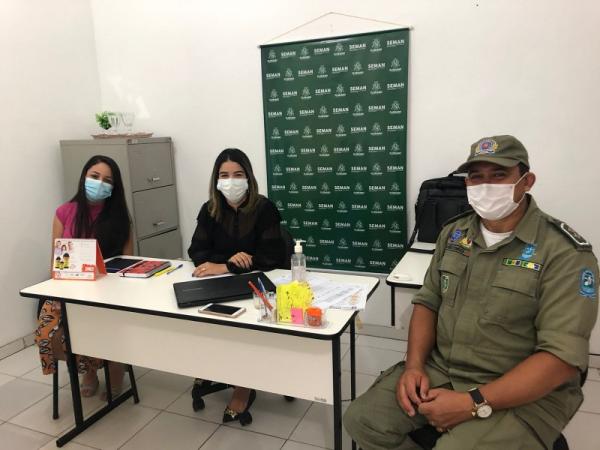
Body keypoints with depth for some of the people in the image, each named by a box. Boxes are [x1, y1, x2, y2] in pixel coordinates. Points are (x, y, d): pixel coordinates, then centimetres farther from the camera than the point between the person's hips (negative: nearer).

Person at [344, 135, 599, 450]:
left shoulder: (565, 253, -15)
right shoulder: (454, 233, 4)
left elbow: (563, 356, -20)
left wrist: (474, 404, -24)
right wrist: (414, 365, -8)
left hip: (522, 395, -4)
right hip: (440, 369, 5)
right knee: (362, 420, -6)